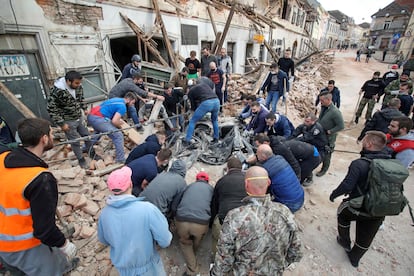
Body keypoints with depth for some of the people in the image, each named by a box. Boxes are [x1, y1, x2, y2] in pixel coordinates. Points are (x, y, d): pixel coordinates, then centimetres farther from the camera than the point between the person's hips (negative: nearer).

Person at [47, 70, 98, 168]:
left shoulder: (78, 86, -9)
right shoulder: (57, 91, -26)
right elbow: (51, 109, -19)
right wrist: (61, 123, -18)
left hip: (80, 117, 6)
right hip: (68, 121, -5)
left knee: (87, 136, 16)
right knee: (75, 142, 6)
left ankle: (92, 154, 36)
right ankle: (81, 160, 26)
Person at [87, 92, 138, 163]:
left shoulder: (117, 99, 18)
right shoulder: (122, 106, -10)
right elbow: (114, 121, -18)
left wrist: (118, 120, 19)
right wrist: (120, 126, 3)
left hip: (90, 116, 10)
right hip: (98, 118, -10)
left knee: (97, 133, 39)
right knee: (118, 136, -9)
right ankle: (121, 160, -5)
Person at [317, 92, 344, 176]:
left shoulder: (335, 112, -27)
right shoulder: (323, 107, -5)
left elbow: (341, 126, -23)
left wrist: (329, 131, -21)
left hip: (328, 137, -6)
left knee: (326, 154, 11)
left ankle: (324, 169, 31)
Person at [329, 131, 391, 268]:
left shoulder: (359, 164, -25)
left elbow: (346, 186, -25)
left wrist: (333, 194, -7)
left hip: (359, 209, -4)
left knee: (343, 211, 28)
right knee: (365, 239, 22)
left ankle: (345, 241, 41)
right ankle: (354, 258, 44)